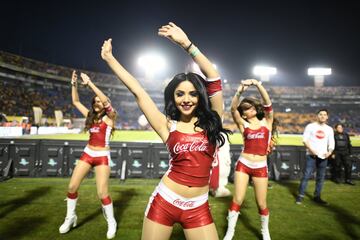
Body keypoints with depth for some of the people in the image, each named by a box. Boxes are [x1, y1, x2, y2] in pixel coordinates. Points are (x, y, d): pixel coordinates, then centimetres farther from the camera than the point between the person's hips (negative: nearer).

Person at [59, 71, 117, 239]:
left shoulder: (109, 117, -7)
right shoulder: (90, 116, 10)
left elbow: (106, 101, -24)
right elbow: (76, 101, 12)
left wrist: (89, 83, -24)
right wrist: (74, 84, -1)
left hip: (102, 156, -6)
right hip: (87, 154, 6)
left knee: (102, 193, -8)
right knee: (72, 187, 4)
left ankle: (111, 222, 14)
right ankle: (70, 217, 28)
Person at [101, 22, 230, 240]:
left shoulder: (211, 120, -1)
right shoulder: (167, 126, -3)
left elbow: (214, 79, -9)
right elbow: (137, 91, -2)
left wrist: (186, 43, -12)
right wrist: (110, 58, 3)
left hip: (198, 208, 1)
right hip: (164, 203, 0)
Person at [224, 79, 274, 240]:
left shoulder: (267, 121, 4)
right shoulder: (243, 124, 3)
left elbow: (268, 103, -11)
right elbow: (233, 108, -12)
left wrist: (258, 84, -23)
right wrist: (240, 91, -27)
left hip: (260, 167, 0)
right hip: (243, 165, 0)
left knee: (261, 203, 8)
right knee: (237, 199, 0)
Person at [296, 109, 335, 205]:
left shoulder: (329, 129, 12)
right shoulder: (310, 126, 1)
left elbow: (331, 143, 11)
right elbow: (305, 140, -3)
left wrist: (330, 151, -8)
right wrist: (311, 149, -17)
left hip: (323, 156, 4)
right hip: (311, 155, -4)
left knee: (321, 177, 8)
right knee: (306, 175, -6)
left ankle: (317, 196, 19)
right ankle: (300, 196, 1)